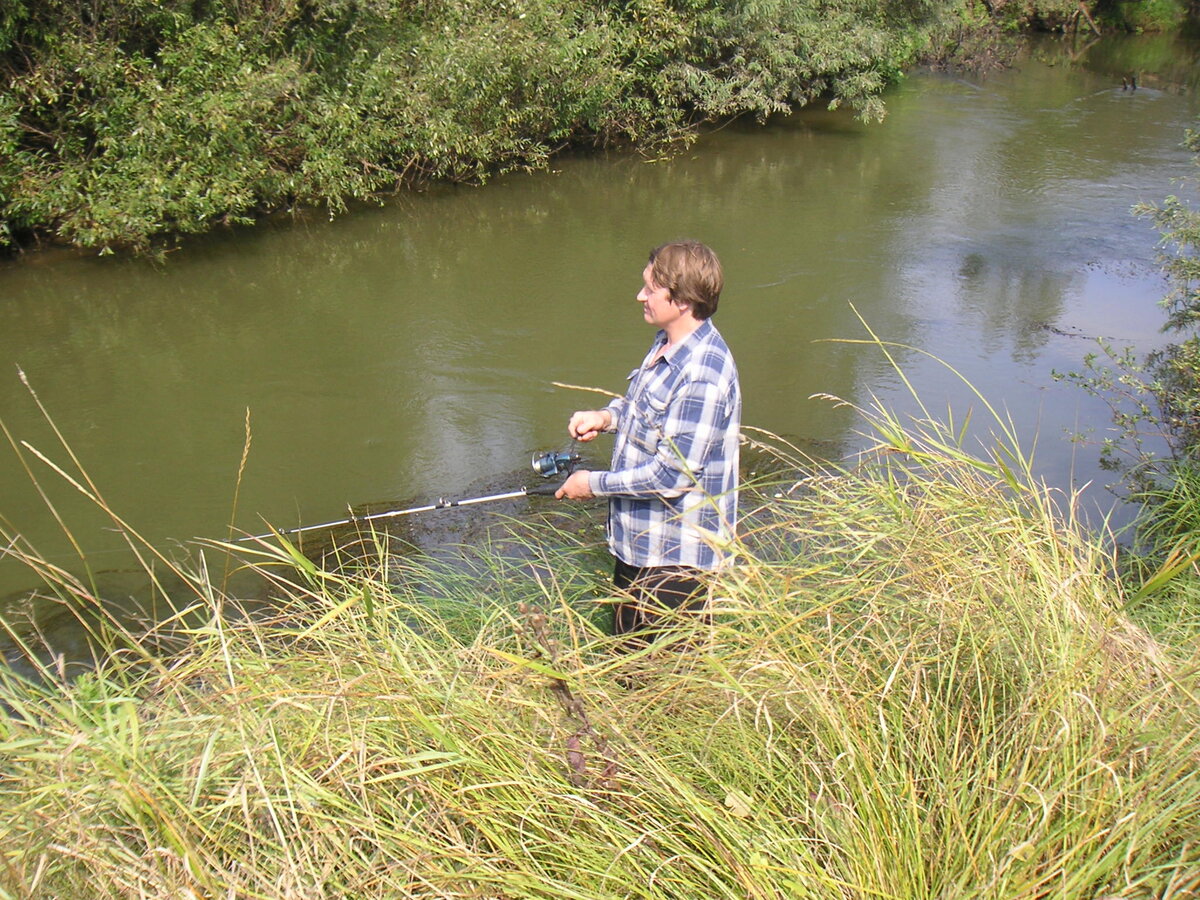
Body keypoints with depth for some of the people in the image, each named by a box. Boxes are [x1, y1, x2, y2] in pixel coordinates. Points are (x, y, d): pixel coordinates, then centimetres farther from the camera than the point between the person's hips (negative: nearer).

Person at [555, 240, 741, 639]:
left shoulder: (703, 374, -28)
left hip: (676, 558, -10)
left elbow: (672, 476, -27)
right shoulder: (665, 344, 2)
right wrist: (607, 416, 0)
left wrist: (594, 484, -15)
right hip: (636, 544, 10)